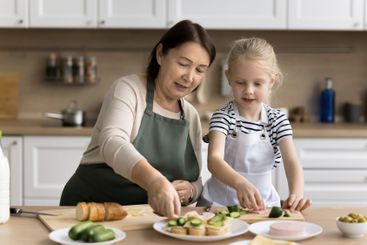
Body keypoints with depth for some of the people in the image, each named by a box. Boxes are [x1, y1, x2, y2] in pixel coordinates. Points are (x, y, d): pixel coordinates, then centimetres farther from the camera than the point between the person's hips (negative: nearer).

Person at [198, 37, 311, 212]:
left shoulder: (277, 120, 0)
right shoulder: (223, 117, -10)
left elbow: (291, 161, -11)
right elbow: (214, 158, -26)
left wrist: (296, 194, -33)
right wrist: (240, 183, -47)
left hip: (263, 202, 3)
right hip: (221, 201, -2)